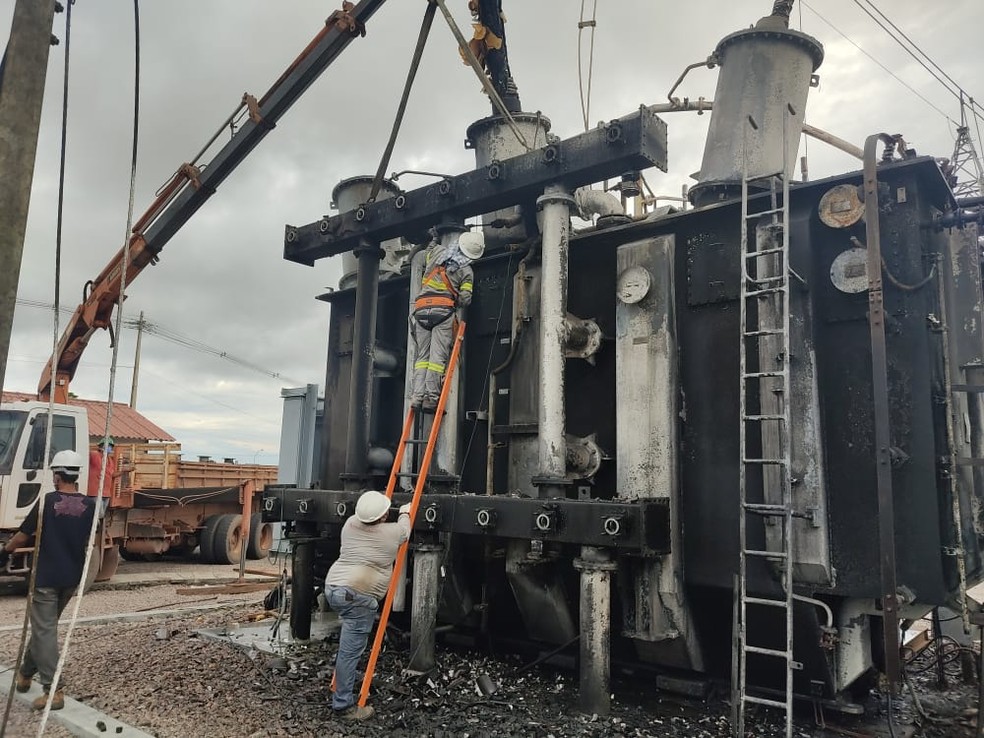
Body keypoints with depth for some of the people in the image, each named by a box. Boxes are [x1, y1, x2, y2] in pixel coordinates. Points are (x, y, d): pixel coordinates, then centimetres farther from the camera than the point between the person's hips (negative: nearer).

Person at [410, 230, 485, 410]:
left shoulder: (437, 251, 15)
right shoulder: (467, 271, 6)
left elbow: (428, 255, 39)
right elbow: (465, 299, -1)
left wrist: (434, 239, 59)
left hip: (421, 309, 4)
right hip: (443, 311, -4)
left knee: (421, 356, 4)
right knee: (438, 356, -7)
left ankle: (418, 395, -6)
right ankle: (431, 398, -13)